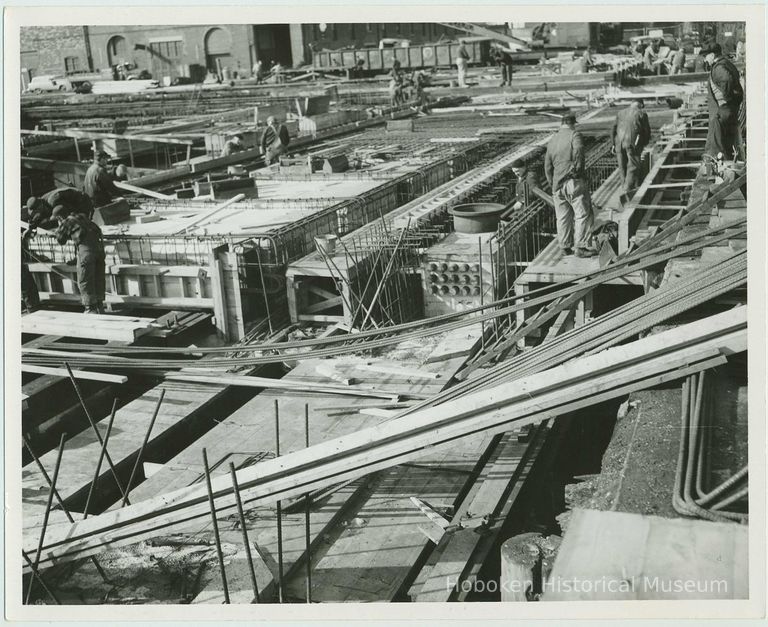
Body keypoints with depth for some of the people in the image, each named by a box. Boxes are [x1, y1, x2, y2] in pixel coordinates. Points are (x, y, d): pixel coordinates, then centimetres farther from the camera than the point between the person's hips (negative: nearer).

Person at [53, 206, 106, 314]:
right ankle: (99, 307, 23)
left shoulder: (65, 223, 4)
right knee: (99, 278, 15)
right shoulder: (81, 217, 22)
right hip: (98, 245, 7)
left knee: (84, 281, 3)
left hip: (86, 248, -7)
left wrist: (59, 229, 35)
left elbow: (61, 241, 18)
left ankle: (91, 308, 4)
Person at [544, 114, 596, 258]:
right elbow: (578, 150, -24)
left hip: (557, 185, 6)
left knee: (563, 217, 13)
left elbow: (547, 166, 16)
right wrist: (578, 168, -12)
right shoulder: (574, 135, -3)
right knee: (583, 214, 0)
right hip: (574, 181, -6)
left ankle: (565, 247, 20)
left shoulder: (552, 141, 14)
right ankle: (581, 247, -4)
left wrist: (553, 184, 23)